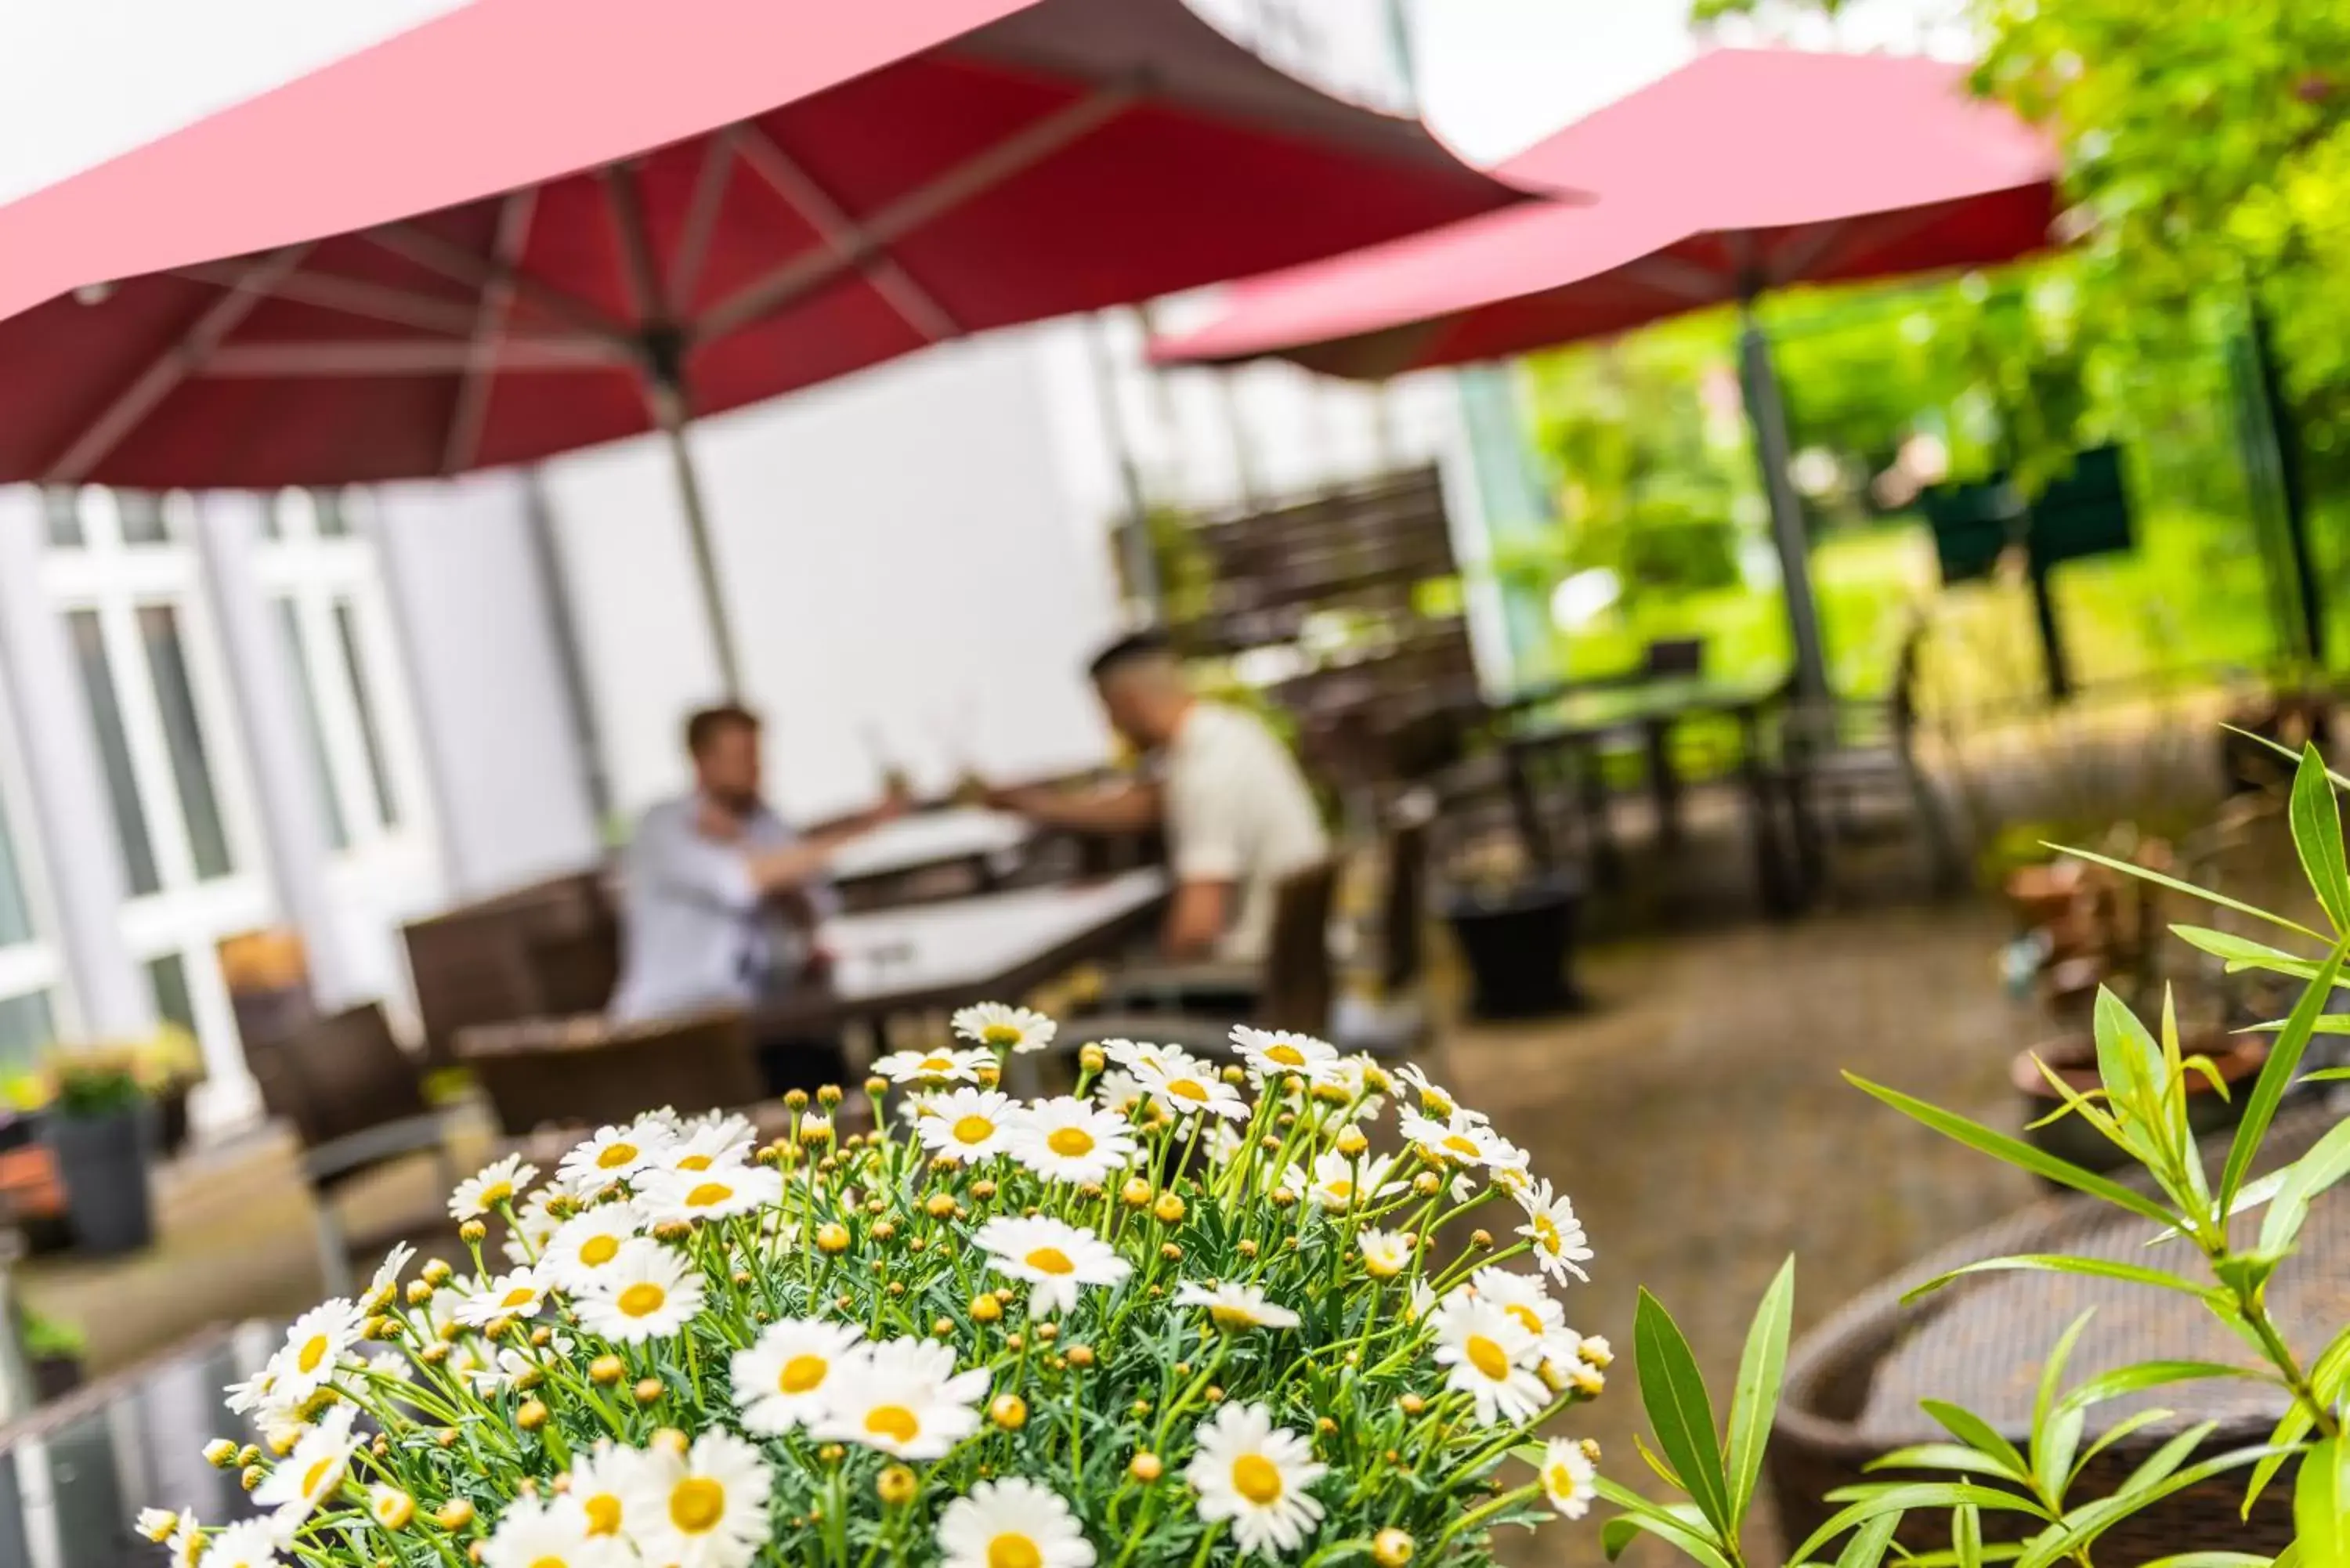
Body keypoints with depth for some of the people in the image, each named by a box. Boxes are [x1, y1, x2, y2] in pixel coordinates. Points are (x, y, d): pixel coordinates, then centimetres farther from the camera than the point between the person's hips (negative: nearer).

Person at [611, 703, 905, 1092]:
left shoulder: (762, 822, 12)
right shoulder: (662, 828, -7)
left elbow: (815, 917, 3)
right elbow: (736, 882, -26)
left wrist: (743, 851, -13)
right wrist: (856, 828, -27)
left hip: (753, 1015, 6)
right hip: (671, 1022, -6)